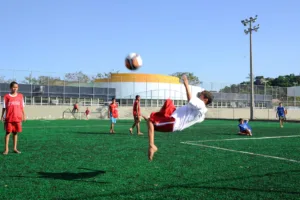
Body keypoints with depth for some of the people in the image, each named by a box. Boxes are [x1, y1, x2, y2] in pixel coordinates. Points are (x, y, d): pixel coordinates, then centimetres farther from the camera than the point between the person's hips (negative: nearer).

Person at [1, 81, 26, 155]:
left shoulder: (20, 96, 8)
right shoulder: (6, 96, 2)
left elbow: (22, 107, 12)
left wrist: (23, 115, 7)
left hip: (18, 118, 2)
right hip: (9, 118, -2)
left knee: (15, 132, 7)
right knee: (8, 132, -2)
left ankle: (15, 148, 14)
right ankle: (6, 149, 2)